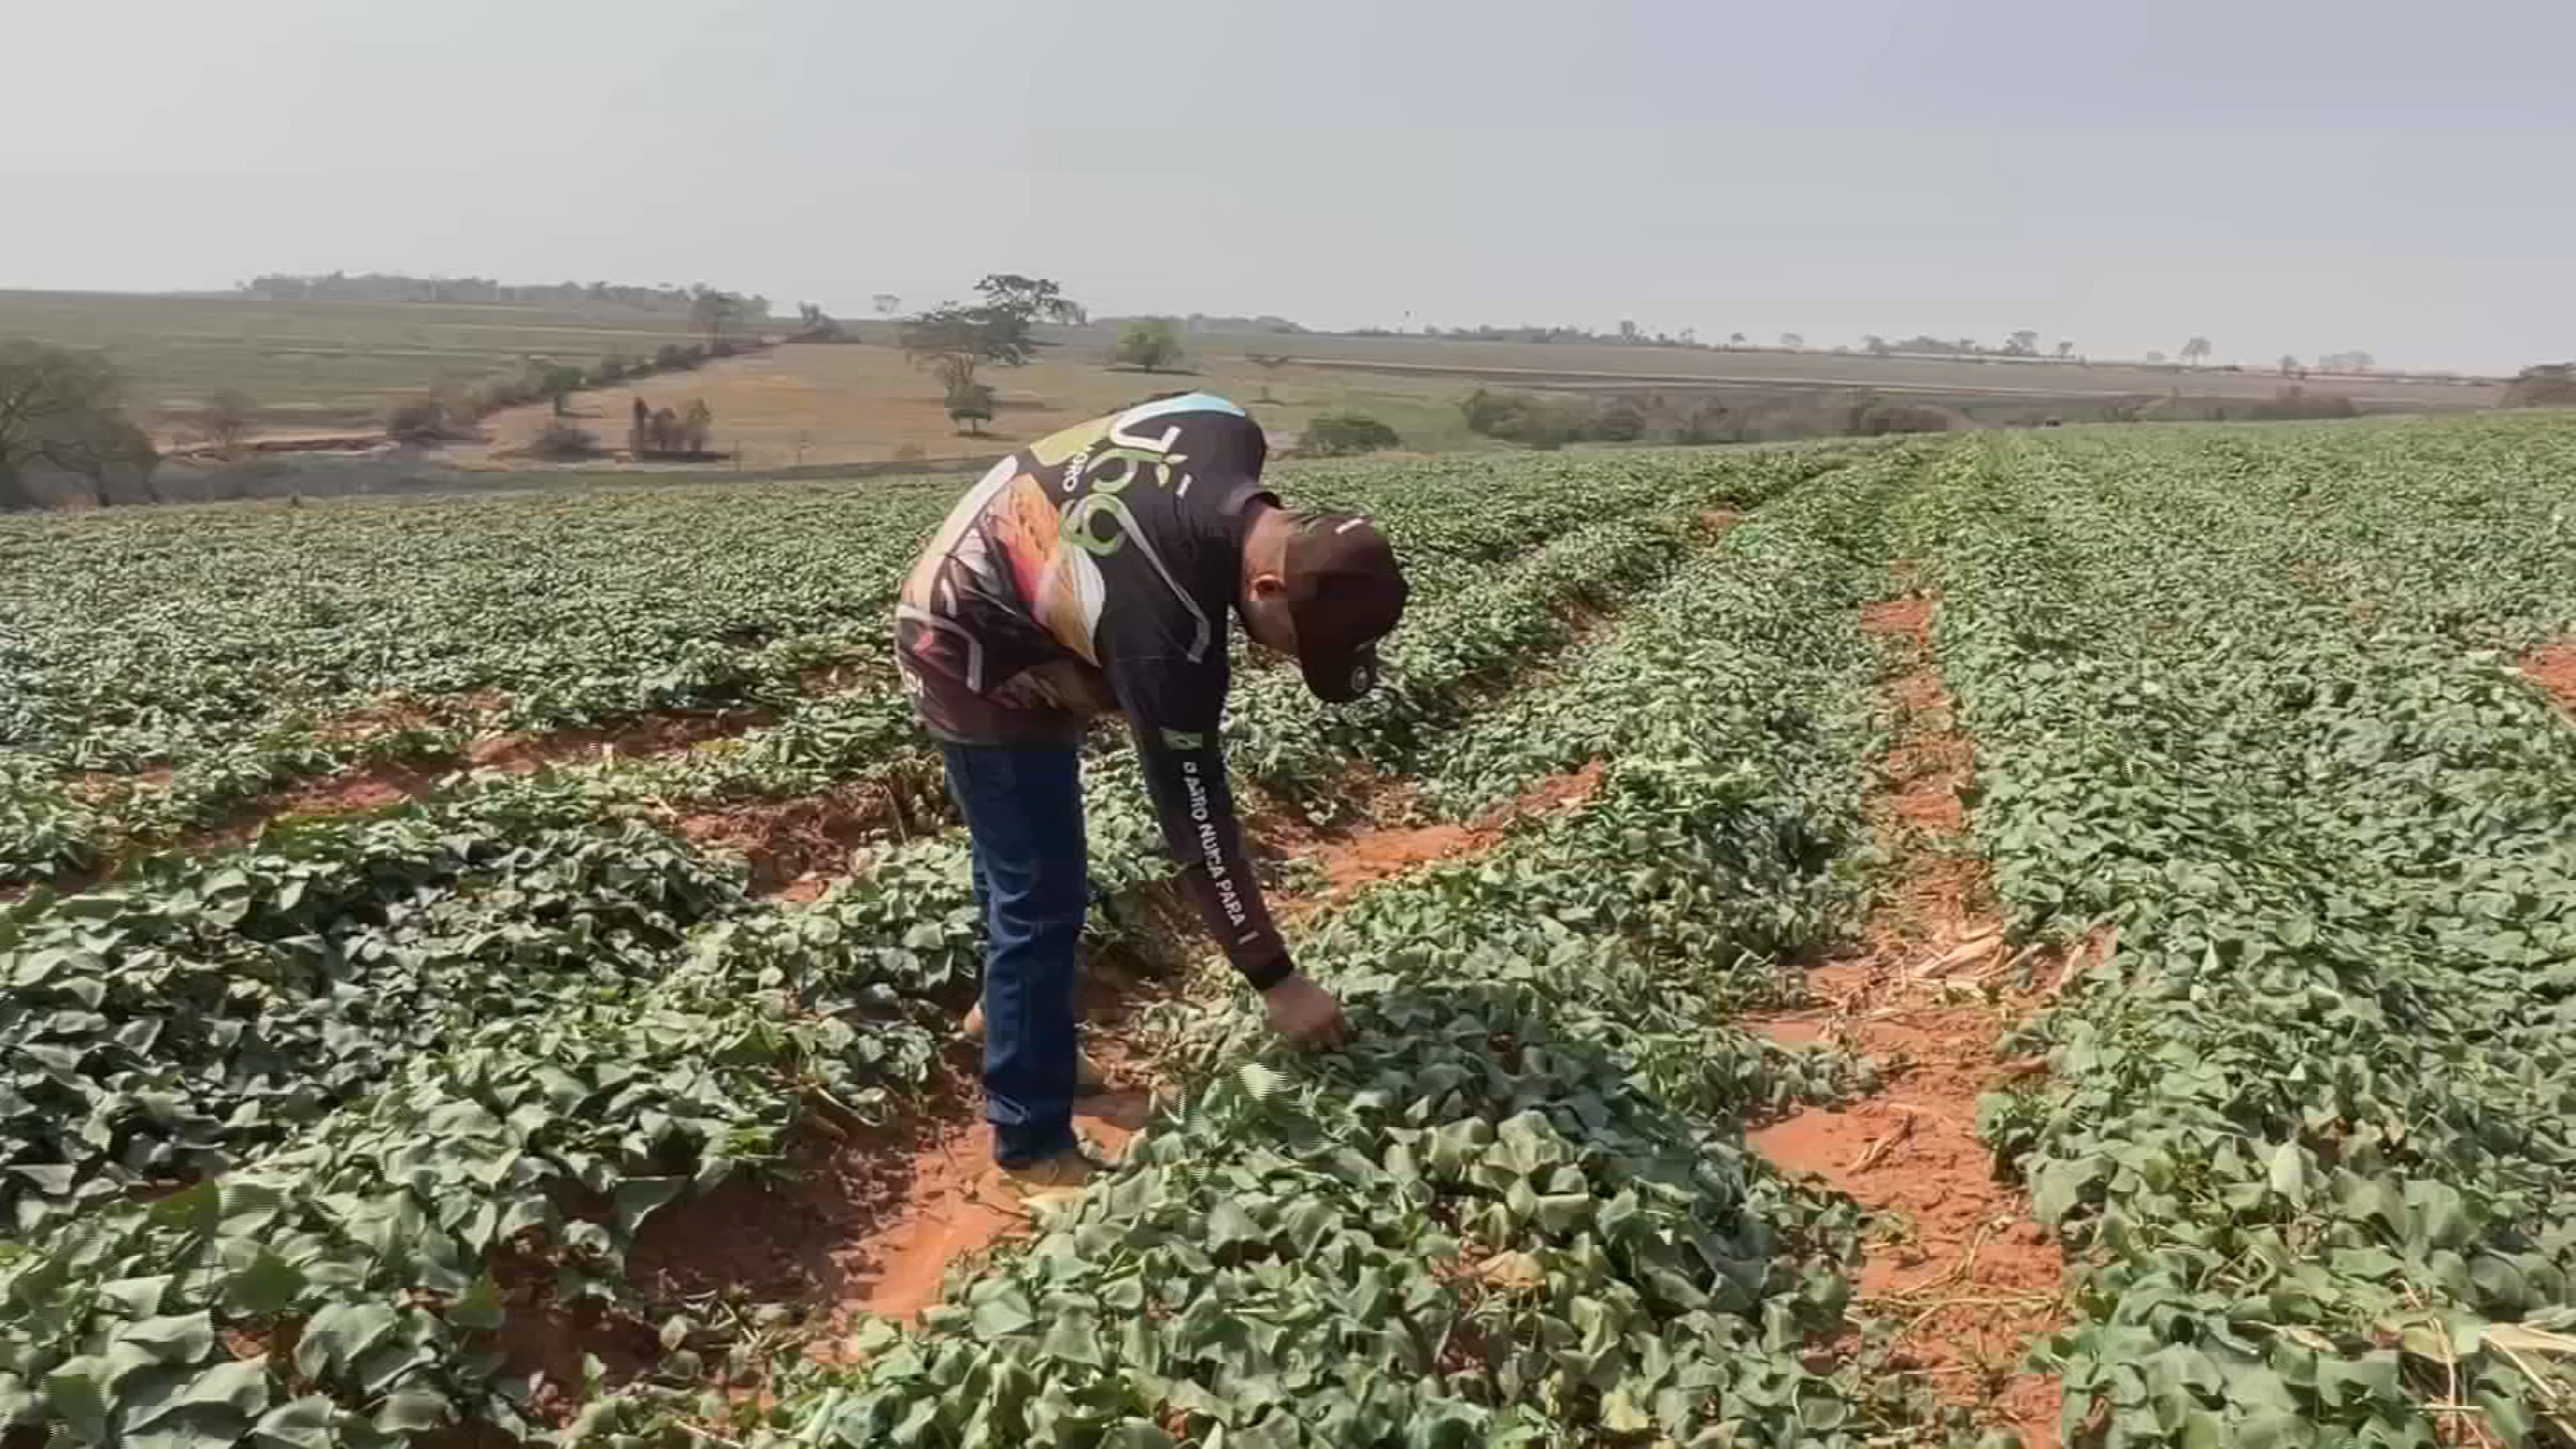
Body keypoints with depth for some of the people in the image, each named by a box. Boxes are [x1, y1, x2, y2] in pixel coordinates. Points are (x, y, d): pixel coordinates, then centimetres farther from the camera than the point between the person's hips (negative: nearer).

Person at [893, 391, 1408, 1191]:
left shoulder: (1226, 432, -18)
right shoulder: (1167, 628, -37)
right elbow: (1196, 818, -29)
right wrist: (1277, 982, -20)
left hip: (975, 601, 9)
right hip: (980, 663, -9)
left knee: (1019, 874, 24)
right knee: (1042, 901, -4)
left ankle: (1008, 1012, 46)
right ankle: (1034, 1144, 10)